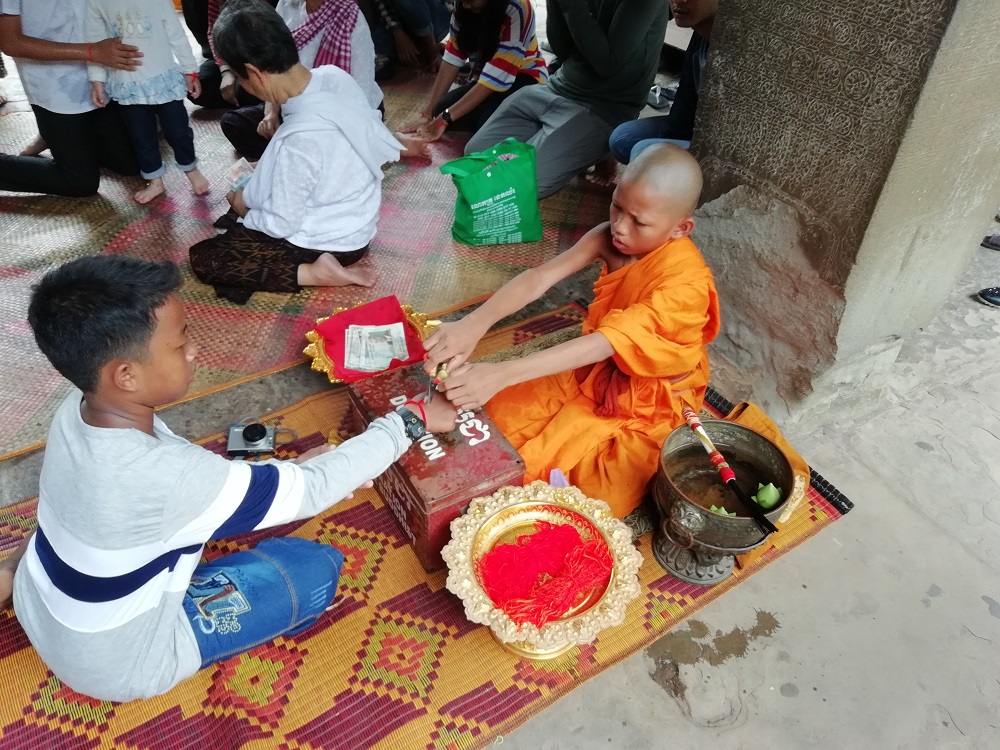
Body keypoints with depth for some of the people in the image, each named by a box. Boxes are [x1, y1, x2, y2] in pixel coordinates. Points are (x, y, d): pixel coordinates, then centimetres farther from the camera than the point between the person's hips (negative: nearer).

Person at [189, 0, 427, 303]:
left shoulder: (299, 139, -34)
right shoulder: (335, 76, -13)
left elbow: (281, 225, -21)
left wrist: (242, 208, -2)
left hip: (332, 242, -9)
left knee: (202, 258, -3)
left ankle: (313, 272, -12)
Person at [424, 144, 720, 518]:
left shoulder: (685, 284, -32)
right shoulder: (610, 237, -15)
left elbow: (602, 344, -41)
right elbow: (538, 279, -24)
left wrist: (501, 374, -49)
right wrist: (473, 324, -42)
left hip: (649, 402, -5)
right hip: (598, 370, 6)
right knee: (501, 414, -1)